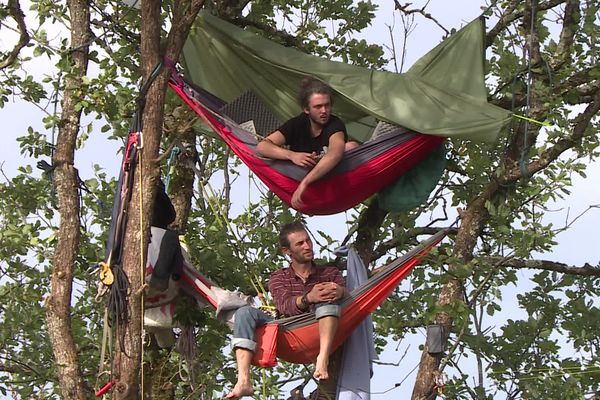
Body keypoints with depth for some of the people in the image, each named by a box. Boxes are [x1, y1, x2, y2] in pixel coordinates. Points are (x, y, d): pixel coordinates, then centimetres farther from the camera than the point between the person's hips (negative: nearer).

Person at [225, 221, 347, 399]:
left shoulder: (330, 273, 21)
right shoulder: (279, 278, 17)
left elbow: (344, 292, -2)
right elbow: (285, 306, -5)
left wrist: (340, 291, -28)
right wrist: (308, 298, -28)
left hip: (321, 333, -1)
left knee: (328, 298, -27)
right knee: (246, 313, -20)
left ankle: (323, 359, -45)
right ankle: (243, 381, -38)